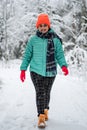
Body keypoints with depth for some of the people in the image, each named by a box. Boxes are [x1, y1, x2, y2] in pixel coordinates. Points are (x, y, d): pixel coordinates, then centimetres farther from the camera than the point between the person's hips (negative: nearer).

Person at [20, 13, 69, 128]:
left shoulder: (55, 40, -1)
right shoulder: (33, 40, 0)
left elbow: (60, 55, 1)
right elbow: (27, 55, 6)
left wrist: (63, 65, -17)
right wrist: (23, 69, 3)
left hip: (50, 72, 1)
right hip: (36, 71, -1)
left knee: (47, 93, 15)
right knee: (40, 93, -8)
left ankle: (45, 110, 39)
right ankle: (41, 116, -3)